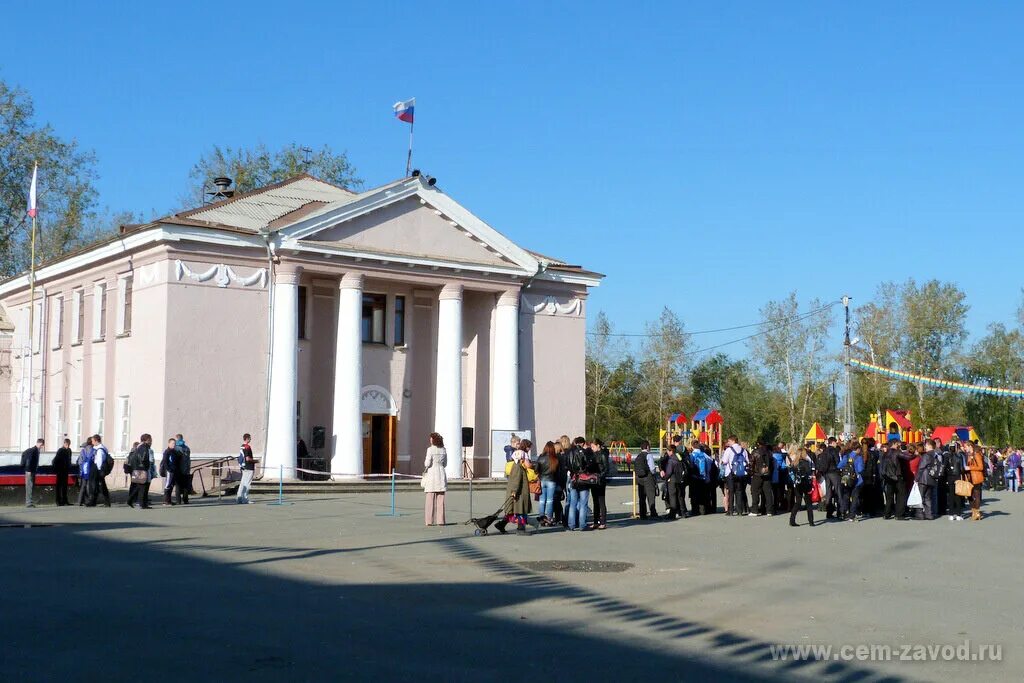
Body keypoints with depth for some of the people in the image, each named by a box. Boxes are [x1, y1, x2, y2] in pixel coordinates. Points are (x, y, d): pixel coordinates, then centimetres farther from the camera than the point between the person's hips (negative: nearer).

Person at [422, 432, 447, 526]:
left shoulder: (430, 449, -8)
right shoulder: (443, 450, 7)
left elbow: (428, 463, -12)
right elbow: (445, 464, 12)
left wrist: (425, 465, 9)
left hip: (432, 472, -4)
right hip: (441, 473, 4)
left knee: (430, 499, -1)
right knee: (440, 499, 6)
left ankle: (429, 521, -2)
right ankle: (440, 520, 5)